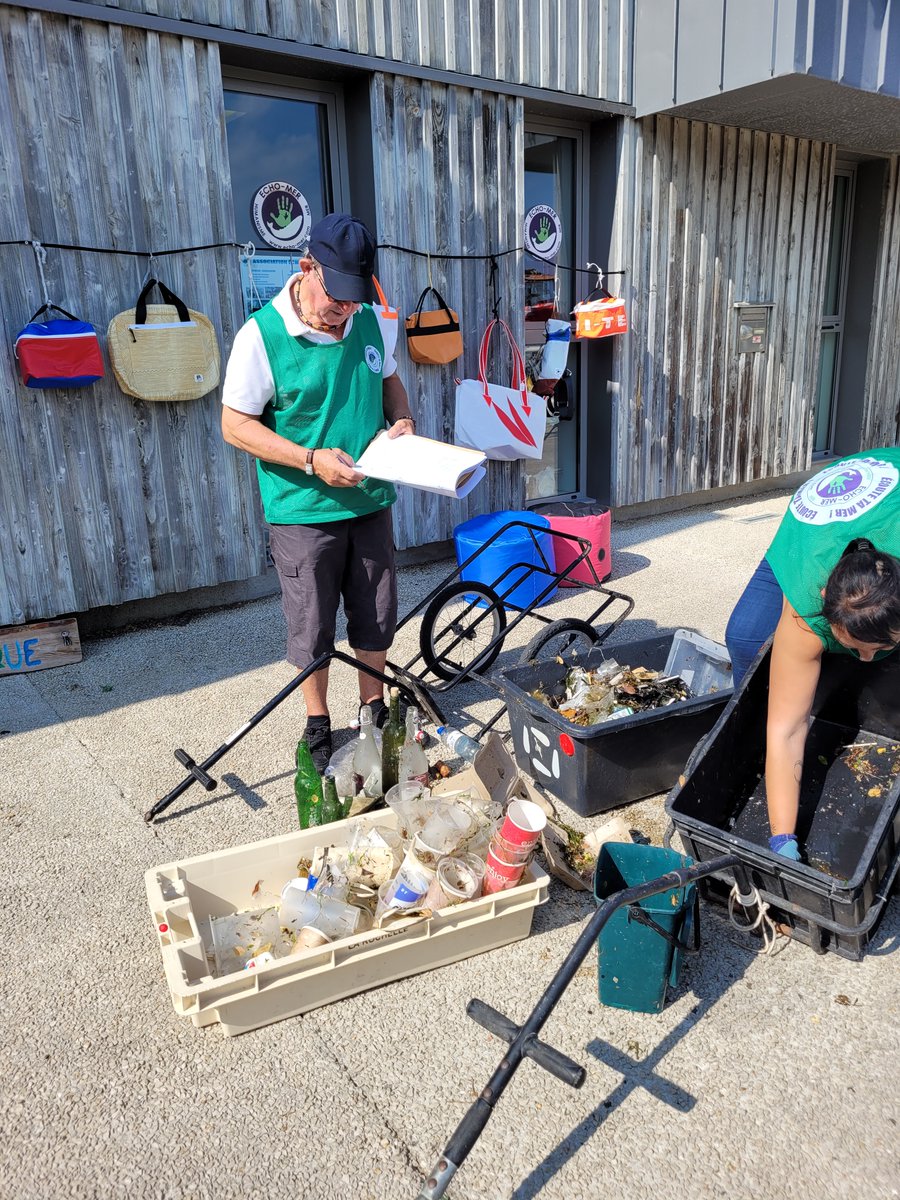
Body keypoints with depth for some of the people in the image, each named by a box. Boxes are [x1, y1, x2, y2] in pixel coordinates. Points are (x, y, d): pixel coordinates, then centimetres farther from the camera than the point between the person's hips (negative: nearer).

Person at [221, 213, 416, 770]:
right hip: (303, 511, -4)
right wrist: (312, 459, -21)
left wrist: (403, 420, -4)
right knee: (312, 629, 8)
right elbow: (236, 425, -11)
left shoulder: (375, 323, 0)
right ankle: (319, 725, 29)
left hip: (370, 502, 4)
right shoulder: (262, 336, -14)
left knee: (376, 619, 16)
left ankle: (375, 709, 37)